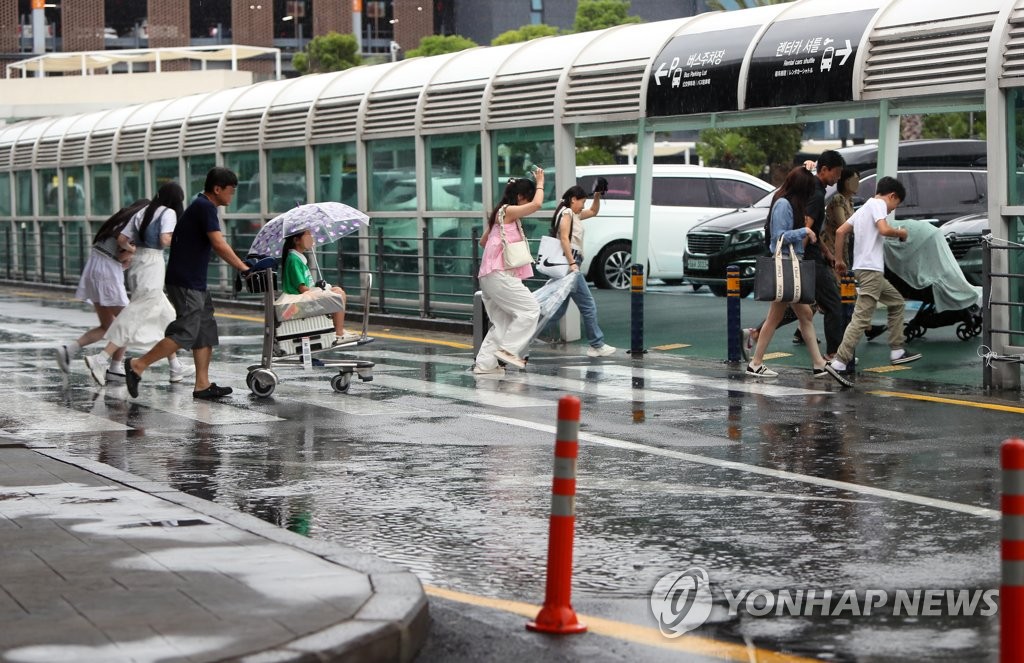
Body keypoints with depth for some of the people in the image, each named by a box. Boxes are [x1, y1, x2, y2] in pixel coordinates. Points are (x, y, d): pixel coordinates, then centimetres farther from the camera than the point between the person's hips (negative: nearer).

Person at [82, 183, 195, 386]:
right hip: (152, 264, -8)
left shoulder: (143, 212, 15)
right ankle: (101, 360, -15)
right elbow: (164, 241, -18)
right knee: (135, 316, -7)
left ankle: (176, 368, 21)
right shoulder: (169, 213, -5)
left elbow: (121, 240, 10)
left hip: (136, 263, 8)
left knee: (165, 315, 17)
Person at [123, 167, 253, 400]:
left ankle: (202, 385, 10)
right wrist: (244, 268, -19)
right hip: (185, 283, -11)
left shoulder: (201, 206, 17)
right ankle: (138, 365, -7)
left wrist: (241, 264, 20)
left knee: (206, 332, 9)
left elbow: (215, 246, 24)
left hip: (195, 282, 11)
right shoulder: (205, 207, -14)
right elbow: (219, 245, -22)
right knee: (185, 333, -12)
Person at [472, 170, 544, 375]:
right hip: (500, 274, -10)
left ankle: (484, 363, 7)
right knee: (530, 310, -9)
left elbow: (483, 241, 30)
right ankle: (507, 349, -11)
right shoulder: (508, 211, -8)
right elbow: (536, 204, -21)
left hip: (490, 277, 10)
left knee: (501, 322, 11)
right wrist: (540, 183, -7)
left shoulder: (499, 214, 21)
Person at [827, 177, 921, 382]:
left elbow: (840, 232, 18)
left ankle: (897, 351, 24)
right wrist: (900, 232, -3)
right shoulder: (878, 204, -5)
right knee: (861, 318, -13)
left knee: (897, 302, 24)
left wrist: (839, 260, 19)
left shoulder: (864, 208, 21)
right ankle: (839, 363, -20)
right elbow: (884, 229, -22)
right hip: (871, 270, -10)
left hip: (863, 267, 10)